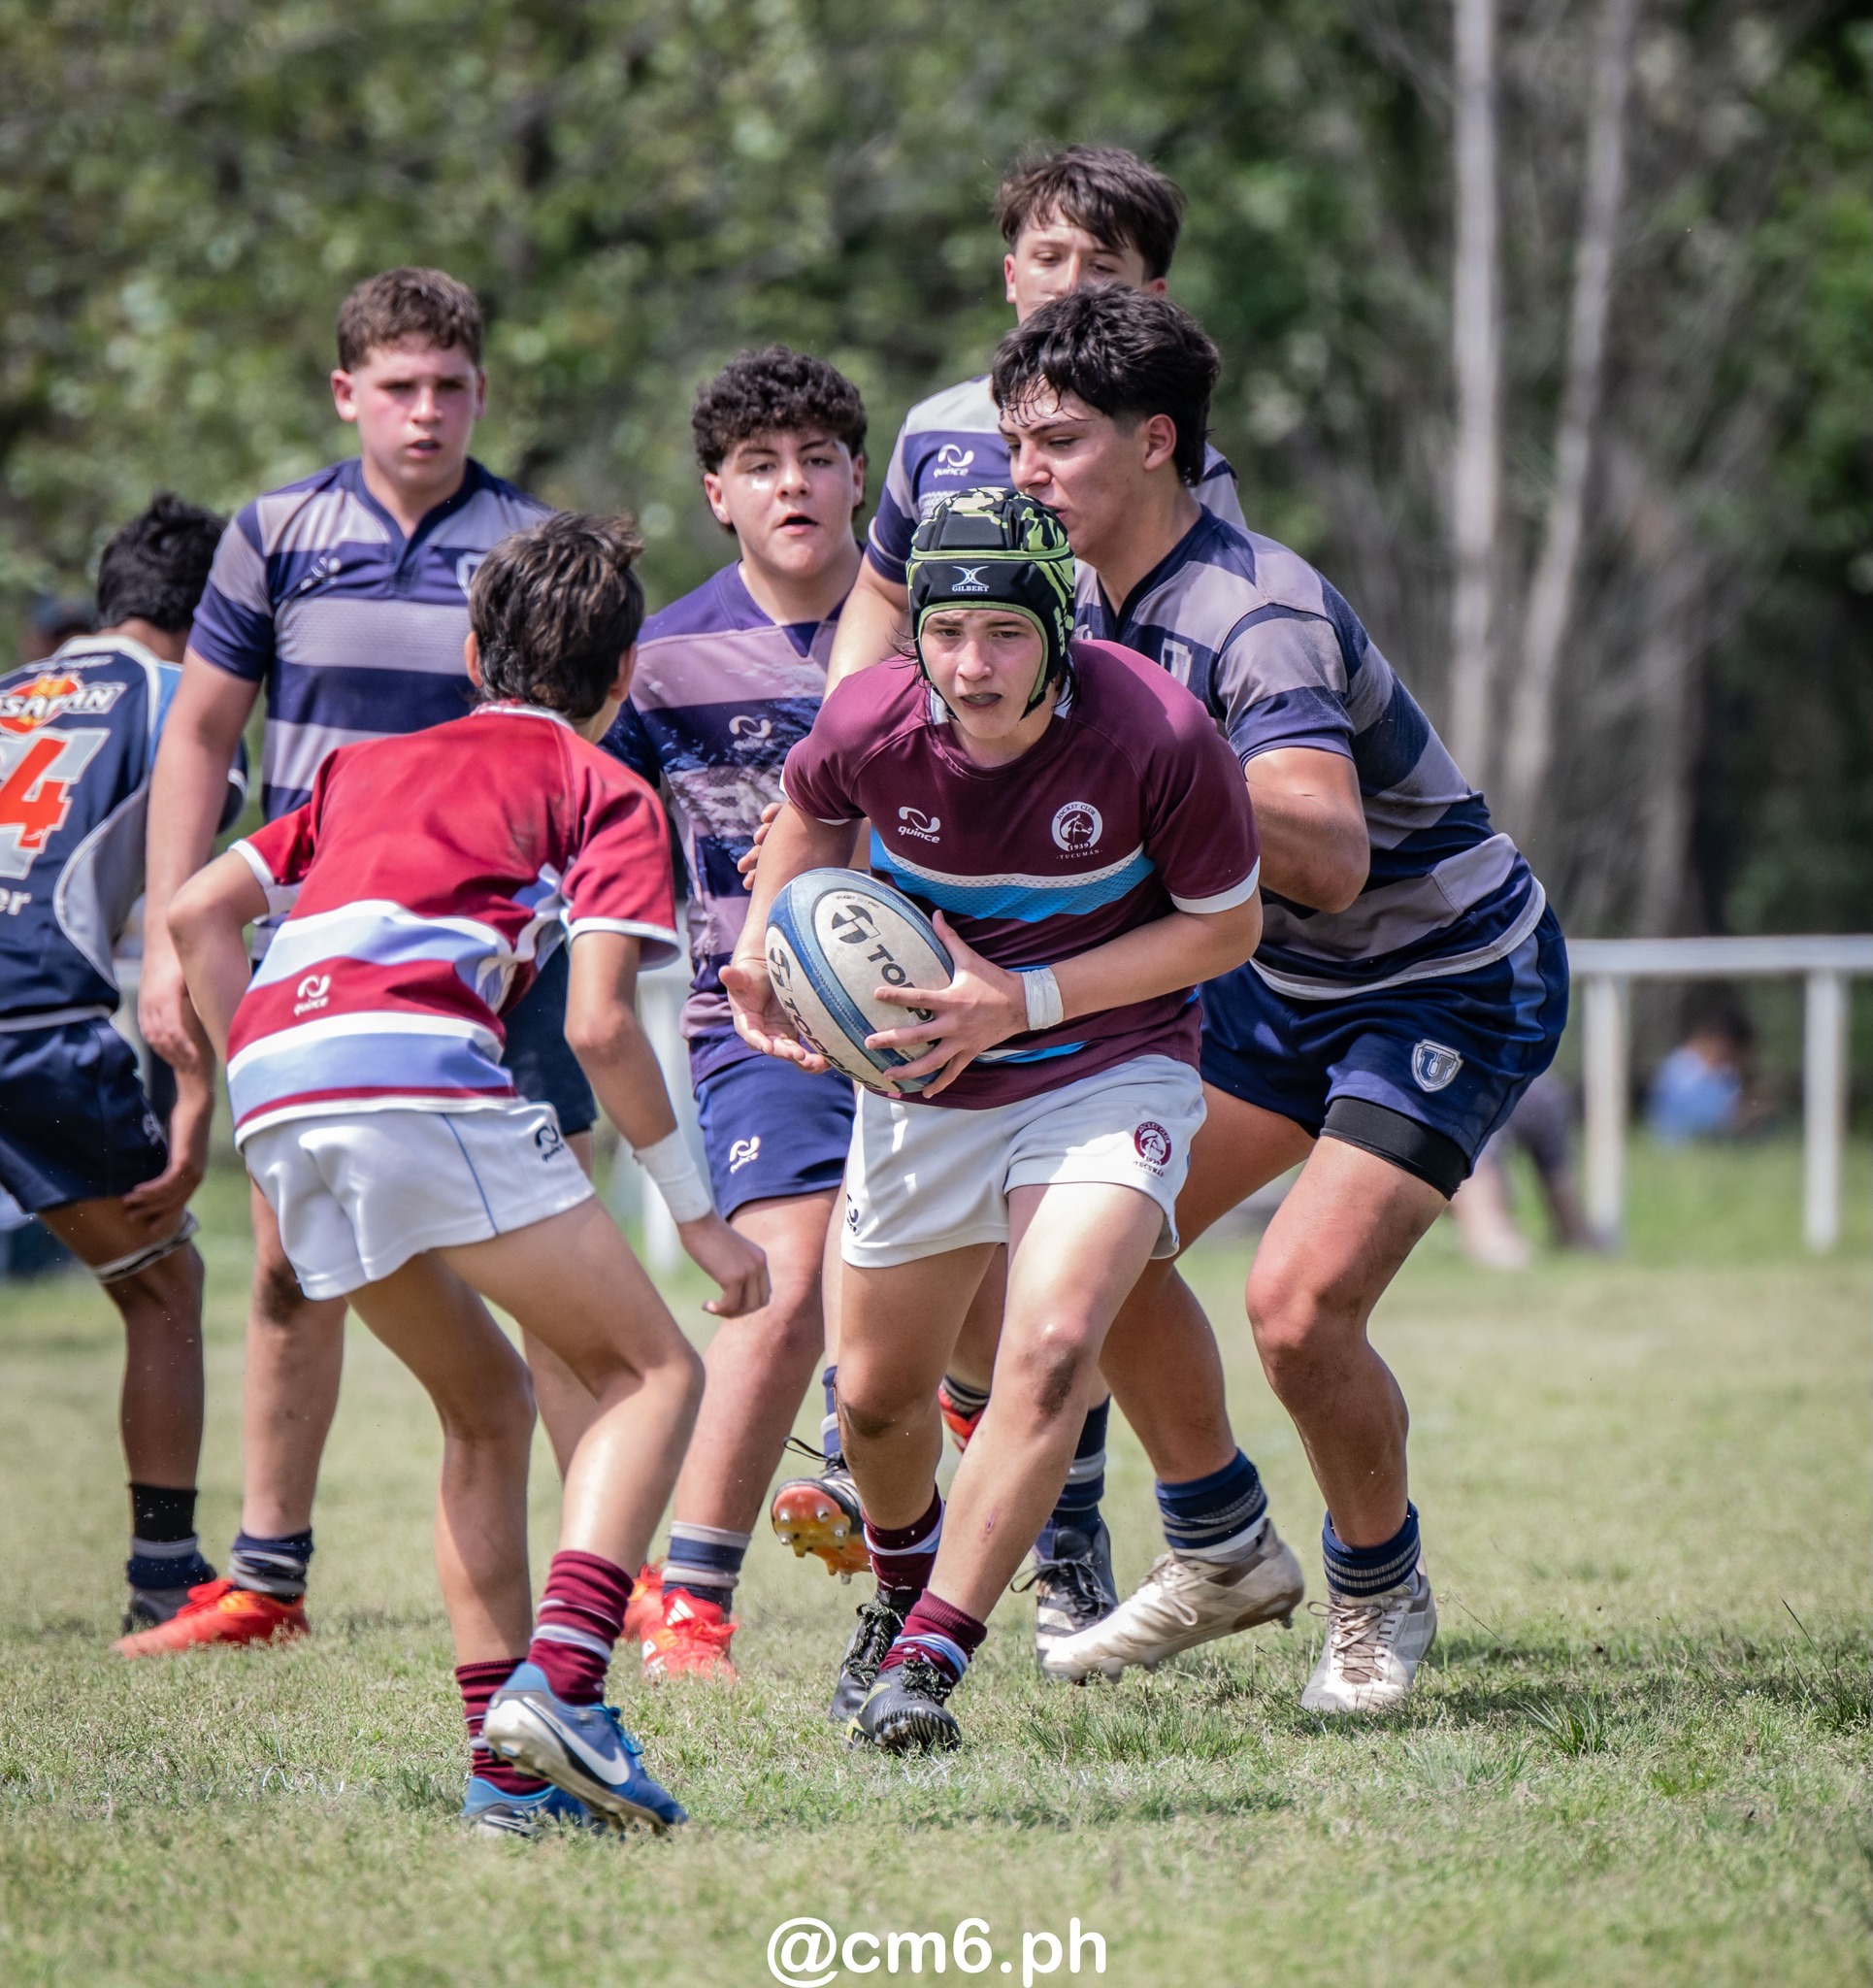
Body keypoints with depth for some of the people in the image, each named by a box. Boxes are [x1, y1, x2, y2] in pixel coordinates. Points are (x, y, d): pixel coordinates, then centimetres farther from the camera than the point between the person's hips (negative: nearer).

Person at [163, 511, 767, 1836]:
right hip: (416, 1069, -6)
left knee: (489, 1406, 21)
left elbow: (197, 912, 26)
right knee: (653, 1370, 4)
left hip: (276, 1098, 6)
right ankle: (558, 1681, -17)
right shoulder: (605, 791, 14)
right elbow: (599, 1025, 2)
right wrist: (701, 1217, 9)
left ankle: (506, 1761, 11)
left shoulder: (373, 763, 32)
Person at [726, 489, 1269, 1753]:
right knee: (877, 1397, 12)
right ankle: (904, 1589, 46)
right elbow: (814, 815, 7)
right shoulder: (869, 726, -19)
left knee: (1053, 1347, -26)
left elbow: (1227, 926, -12)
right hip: (926, 1088, 3)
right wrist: (762, 953, -9)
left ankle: (930, 1656, -19)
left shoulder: (1159, 735, -27)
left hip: (1112, 1068, -3)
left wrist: (1030, 1002, -21)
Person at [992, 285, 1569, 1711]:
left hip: (1459, 980, -9)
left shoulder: (1255, 618, -29)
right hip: (1289, 978, 9)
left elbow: (1331, 857, -42)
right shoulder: (1095, 600, -1)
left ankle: (1381, 1594, 8)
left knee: (1301, 1306, -20)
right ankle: (1220, 1553, 25)